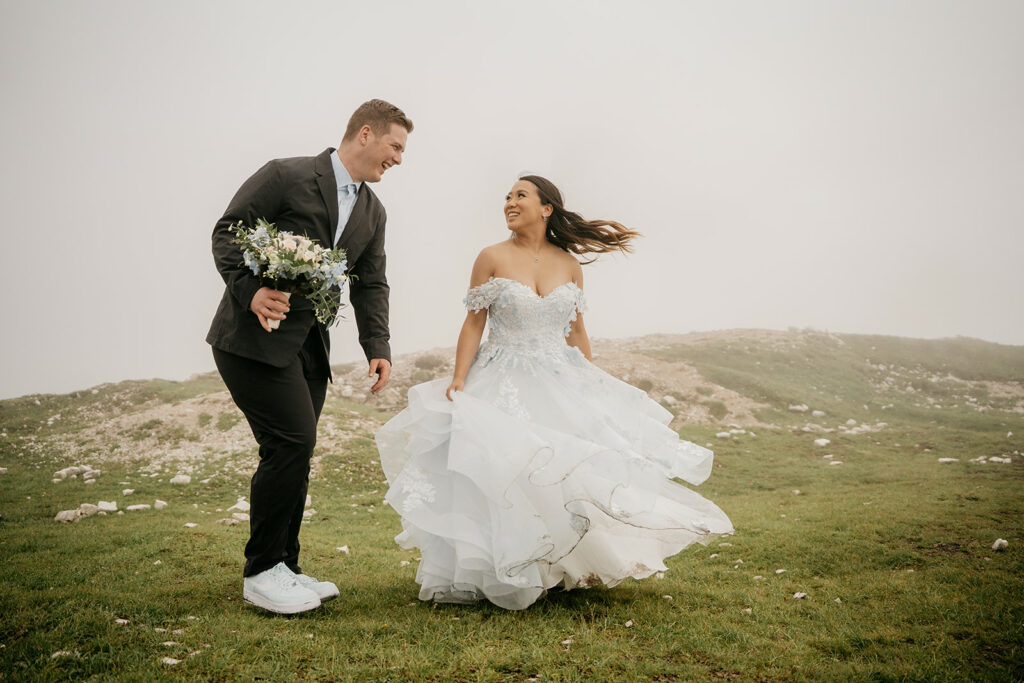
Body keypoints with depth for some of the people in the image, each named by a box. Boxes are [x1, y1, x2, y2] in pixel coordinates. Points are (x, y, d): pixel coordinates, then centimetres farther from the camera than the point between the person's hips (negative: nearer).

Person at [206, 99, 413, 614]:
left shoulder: (373, 213, 13)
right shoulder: (287, 176, -8)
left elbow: (370, 285, 12)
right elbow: (227, 231, -8)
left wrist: (377, 348, -1)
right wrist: (251, 290, -23)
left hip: (308, 344, 7)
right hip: (254, 335, -7)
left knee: (293, 455, 9)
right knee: (292, 442, -14)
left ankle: (283, 569, 22)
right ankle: (261, 573, 1)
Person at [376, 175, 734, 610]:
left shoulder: (569, 264, 7)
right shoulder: (492, 258, -1)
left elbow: (576, 332, 11)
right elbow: (474, 325, -2)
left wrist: (592, 388, 10)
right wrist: (458, 379, -12)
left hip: (563, 385, 3)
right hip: (504, 386, -2)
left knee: (574, 470, -2)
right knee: (505, 477, -7)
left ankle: (563, 569, 19)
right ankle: (511, 577, 10)